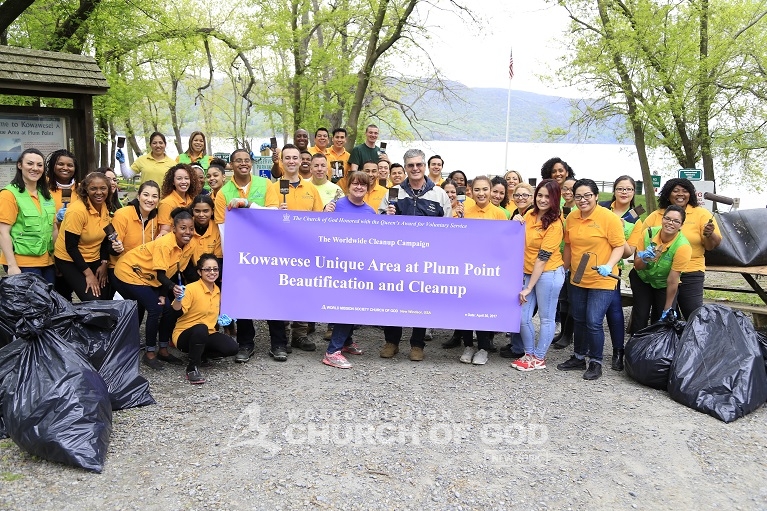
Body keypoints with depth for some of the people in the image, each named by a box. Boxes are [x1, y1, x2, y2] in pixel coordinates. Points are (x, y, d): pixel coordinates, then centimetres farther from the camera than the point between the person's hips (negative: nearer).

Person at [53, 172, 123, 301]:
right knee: (92, 300, -16)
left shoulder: (106, 207, -4)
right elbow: (71, 247, -20)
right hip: (69, 260, -6)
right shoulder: (77, 210, -23)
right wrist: (88, 274, -20)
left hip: (93, 260, 6)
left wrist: (104, 264, -2)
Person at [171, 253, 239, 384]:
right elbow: (177, 312, -25)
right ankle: (192, 368, -21)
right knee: (201, 329, -40)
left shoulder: (217, 290, 4)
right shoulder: (191, 288, -17)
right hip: (184, 335, -6)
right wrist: (178, 299, -44)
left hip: (208, 334, 6)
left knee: (232, 348, -17)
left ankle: (199, 355, 8)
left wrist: (221, 318, 4)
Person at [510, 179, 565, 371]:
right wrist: (518, 225, -6)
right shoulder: (530, 214, 5)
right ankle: (529, 353, 24)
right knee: (523, 317, 6)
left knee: (546, 318, 7)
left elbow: (543, 258, -16)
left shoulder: (555, 224, -14)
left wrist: (528, 288, -16)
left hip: (548, 274, -6)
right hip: (528, 272, 6)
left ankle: (539, 358, 20)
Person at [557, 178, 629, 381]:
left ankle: (596, 362, 12)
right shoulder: (571, 218, 2)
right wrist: (564, 268, 17)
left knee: (593, 322, -8)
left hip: (601, 281, -6)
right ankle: (579, 357, 33)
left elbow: (620, 246, -13)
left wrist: (609, 266, -27)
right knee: (579, 321, 16)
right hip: (577, 280, 6)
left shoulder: (609, 218, -14)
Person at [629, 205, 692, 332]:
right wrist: (644, 259, -34)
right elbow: (637, 266, -11)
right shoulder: (648, 233, -19)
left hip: (664, 286, -1)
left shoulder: (683, 247, -27)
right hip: (642, 279, 1)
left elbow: (672, 281, -25)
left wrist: (667, 310, -20)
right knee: (640, 317, -6)